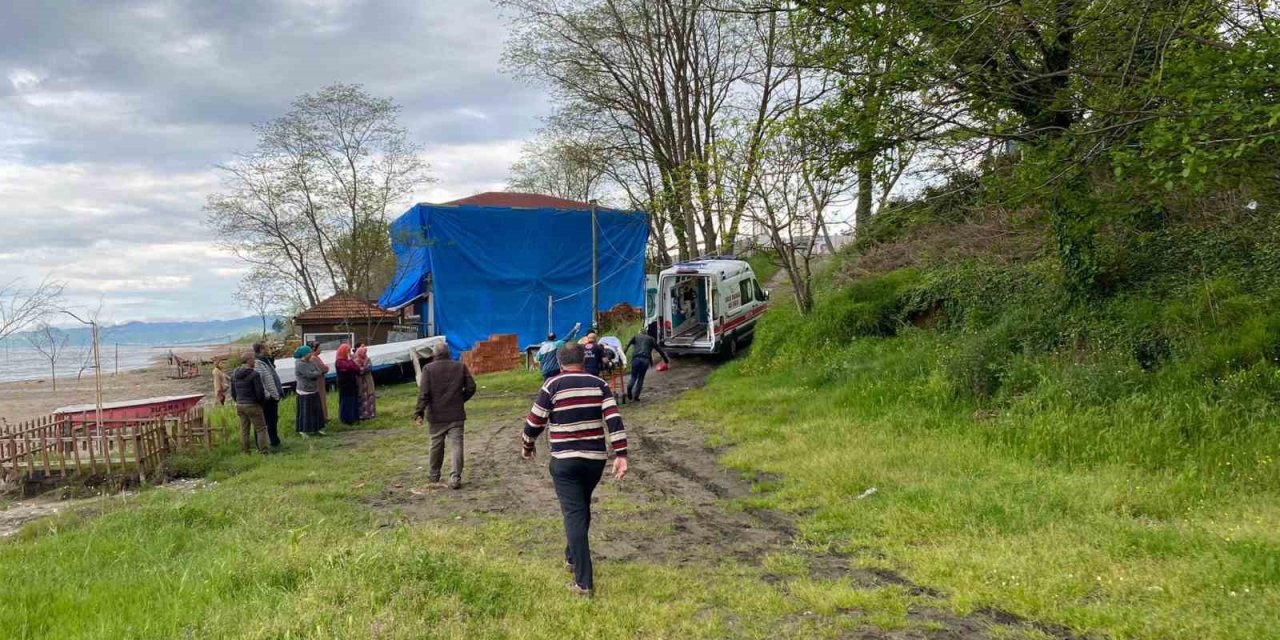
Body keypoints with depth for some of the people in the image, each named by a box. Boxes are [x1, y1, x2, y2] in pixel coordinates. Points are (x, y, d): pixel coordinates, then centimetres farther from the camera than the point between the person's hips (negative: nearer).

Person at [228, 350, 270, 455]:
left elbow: (233, 393, 14)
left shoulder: (234, 375, 7)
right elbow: (260, 392, -17)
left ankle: (244, 451, 16)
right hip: (253, 405, -7)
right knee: (260, 429, 1)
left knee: (244, 430, 13)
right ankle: (263, 451, -1)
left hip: (240, 406, 7)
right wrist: (262, 401, 1)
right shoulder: (254, 374, -17)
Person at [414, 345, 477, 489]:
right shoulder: (461, 367, 2)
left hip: (436, 415, 0)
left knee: (436, 445, 14)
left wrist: (419, 412, -11)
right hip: (456, 415, 0)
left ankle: (433, 475, 29)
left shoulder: (428, 369, -5)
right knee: (456, 445, -2)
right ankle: (455, 477, -12)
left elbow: (423, 393, -12)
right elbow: (471, 387, 2)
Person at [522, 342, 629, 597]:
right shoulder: (599, 384, 3)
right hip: (595, 459, 4)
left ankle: (584, 582, -8)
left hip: (565, 461, -4)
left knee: (574, 515, -3)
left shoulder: (552, 386, -4)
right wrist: (621, 455, -8)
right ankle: (572, 557, 41)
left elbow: (534, 422, -1)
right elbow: (614, 419, -7)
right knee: (582, 507, 24)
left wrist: (526, 447, 17)